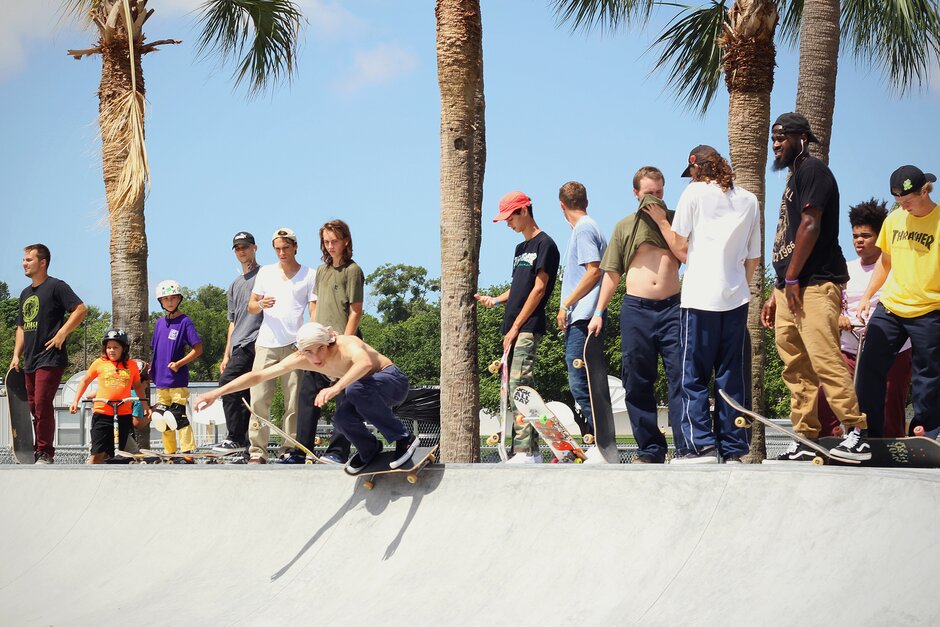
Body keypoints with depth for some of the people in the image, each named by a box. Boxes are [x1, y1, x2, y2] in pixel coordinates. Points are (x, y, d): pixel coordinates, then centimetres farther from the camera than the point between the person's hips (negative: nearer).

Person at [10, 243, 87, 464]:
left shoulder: (56, 286, -6)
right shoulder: (25, 293, 19)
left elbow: (81, 309, -14)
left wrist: (62, 334, -16)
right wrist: (16, 356, 14)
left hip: (50, 359, -8)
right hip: (30, 361, 8)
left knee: (42, 405, -13)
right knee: (34, 408, 9)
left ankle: (45, 454, -8)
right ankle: (39, 453, 15)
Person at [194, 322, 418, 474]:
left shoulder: (347, 345, -32)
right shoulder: (301, 359, -15)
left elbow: (365, 362, -55)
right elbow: (258, 375, -15)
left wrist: (336, 387, -68)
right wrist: (217, 392, -22)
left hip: (393, 382, -5)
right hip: (362, 393, 6)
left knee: (356, 389, -37)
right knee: (342, 418, -26)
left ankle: (404, 439, -21)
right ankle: (369, 449, 6)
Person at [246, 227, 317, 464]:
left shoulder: (310, 275, 8)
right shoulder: (265, 272, 15)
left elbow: (314, 311, 3)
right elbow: (250, 306, 17)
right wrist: (261, 305, -7)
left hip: (294, 345, -2)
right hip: (266, 344, 2)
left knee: (294, 402, -4)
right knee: (259, 399, -5)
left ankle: (291, 450, 1)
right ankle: (257, 451, -3)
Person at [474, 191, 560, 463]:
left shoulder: (544, 244, -5)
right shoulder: (521, 248, 22)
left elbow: (538, 289, -11)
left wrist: (516, 327, -13)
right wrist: (494, 300, 6)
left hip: (528, 328, -9)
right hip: (513, 329, 9)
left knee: (519, 386, -16)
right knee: (513, 390, 5)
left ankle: (525, 451, -19)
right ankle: (530, 451, 7)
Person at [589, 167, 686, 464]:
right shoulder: (624, 226, 13)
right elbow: (612, 273, 14)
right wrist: (599, 312, 8)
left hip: (671, 306, -1)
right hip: (635, 309, 1)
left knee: (679, 376, -9)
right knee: (638, 383, 2)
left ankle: (686, 448, -9)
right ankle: (650, 449, 8)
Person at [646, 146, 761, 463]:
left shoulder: (695, 192, 1)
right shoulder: (749, 200, 14)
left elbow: (681, 249, 1)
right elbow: (753, 258, 15)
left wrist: (661, 220, 14)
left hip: (701, 297, -4)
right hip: (735, 298, 4)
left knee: (693, 376, -1)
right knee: (732, 377, 6)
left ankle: (701, 445, -9)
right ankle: (733, 450, 4)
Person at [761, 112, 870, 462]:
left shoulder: (812, 170, -4)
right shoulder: (793, 179, 25)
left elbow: (810, 226, -15)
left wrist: (792, 279, -17)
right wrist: (776, 294, 22)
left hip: (814, 286, -10)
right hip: (789, 290, 10)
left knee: (826, 361, -17)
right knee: (796, 369, 7)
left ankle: (857, 435, -20)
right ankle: (805, 442, 9)